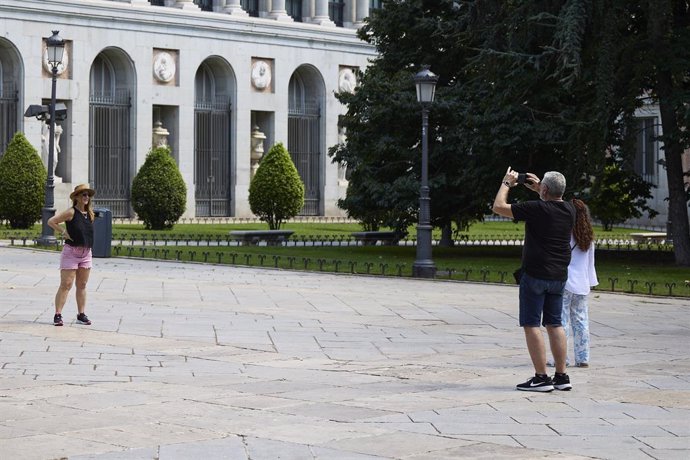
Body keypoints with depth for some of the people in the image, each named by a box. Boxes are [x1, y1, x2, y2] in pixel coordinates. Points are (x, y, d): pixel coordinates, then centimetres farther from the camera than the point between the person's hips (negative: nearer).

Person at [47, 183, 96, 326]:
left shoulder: (90, 214, 9)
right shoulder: (71, 213, -10)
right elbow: (51, 221, -12)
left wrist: (89, 244, 12)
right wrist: (64, 232, -12)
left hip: (86, 253, 6)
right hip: (71, 252, -6)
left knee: (82, 285, 10)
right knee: (65, 285, -7)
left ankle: (81, 315, 16)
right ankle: (58, 315, -5)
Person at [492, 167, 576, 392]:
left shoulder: (536, 208, -17)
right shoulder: (569, 210, 2)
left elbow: (498, 207, -11)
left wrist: (507, 183, 3)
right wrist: (538, 189, 28)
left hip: (535, 275, -7)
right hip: (559, 276, 7)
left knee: (532, 325, -2)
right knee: (555, 324, 13)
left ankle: (541, 378, -6)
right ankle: (562, 377, 13)